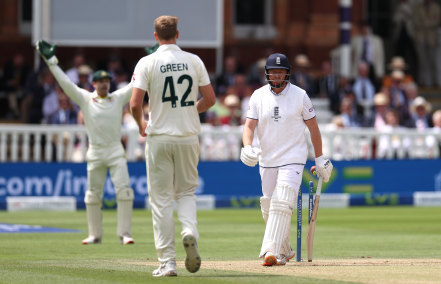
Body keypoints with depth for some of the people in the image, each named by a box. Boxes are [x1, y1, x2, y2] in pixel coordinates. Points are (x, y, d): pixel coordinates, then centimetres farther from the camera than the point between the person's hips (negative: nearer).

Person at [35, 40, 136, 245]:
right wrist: (51, 61, -8)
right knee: (93, 194, 5)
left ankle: (124, 233, -8)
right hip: (95, 153, 0)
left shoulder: (118, 98, 6)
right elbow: (65, 83, -2)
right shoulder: (85, 99, 3)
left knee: (124, 190, -11)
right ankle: (95, 235, 15)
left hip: (115, 151, 0)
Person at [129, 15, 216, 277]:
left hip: (159, 137, -2)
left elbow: (135, 104, -12)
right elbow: (210, 99, 2)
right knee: (186, 191, 18)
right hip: (188, 137, 2)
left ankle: (168, 262, 0)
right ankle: (190, 231, -13)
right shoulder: (194, 61, 2)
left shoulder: (147, 63, -6)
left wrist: (141, 124, 9)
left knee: (162, 199, 3)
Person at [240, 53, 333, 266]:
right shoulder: (258, 96, 2)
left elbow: (313, 127, 4)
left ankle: (271, 251, -25)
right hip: (266, 160, 4)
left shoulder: (299, 95, -3)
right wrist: (247, 148, -24)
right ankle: (284, 251, 25)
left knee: (282, 204, -19)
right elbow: (249, 125, -3)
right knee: (268, 208, 8)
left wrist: (320, 159, 3)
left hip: (293, 159, -4)